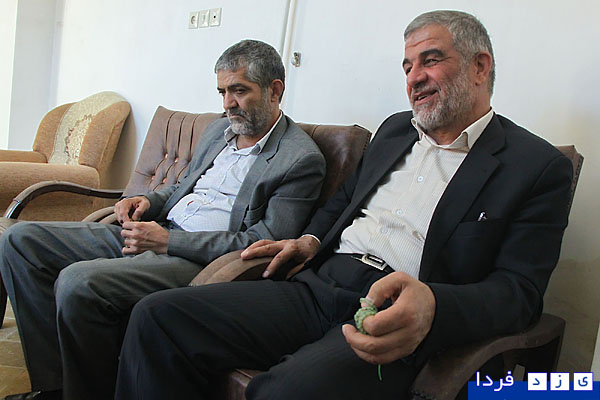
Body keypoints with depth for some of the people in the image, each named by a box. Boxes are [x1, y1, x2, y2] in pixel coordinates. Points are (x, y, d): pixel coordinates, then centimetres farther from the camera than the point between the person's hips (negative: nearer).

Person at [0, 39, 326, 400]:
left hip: (202, 259, -9)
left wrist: (168, 241, -19)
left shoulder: (302, 159, -9)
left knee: (78, 283, -30)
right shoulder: (219, 130, 17)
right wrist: (149, 201, 4)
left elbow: (266, 243, -16)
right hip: (156, 233, 9)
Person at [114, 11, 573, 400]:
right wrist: (311, 239, 11)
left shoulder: (540, 166, 2)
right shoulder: (395, 128, 21)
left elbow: (519, 289, -6)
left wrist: (432, 305, -26)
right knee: (158, 316, -13)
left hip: (393, 319, -5)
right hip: (317, 286, 6)